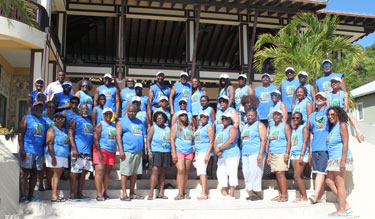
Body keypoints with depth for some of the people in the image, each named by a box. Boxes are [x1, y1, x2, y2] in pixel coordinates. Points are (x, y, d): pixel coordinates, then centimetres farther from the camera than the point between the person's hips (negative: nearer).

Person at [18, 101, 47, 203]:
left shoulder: (44, 122, 17)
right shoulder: (26, 118, 3)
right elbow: (21, 134, -4)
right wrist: (22, 150, -13)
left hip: (39, 152, 5)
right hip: (27, 151, -5)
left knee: (34, 173, 7)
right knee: (25, 173, -5)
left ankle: (31, 196, 12)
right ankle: (23, 196, -4)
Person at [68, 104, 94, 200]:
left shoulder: (89, 122, 21)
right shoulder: (75, 120, 0)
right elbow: (70, 135, -9)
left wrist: (91, 151, 18)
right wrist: (74, 149, -18)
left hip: (88, 152, 7)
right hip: (78, 151, -7)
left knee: (84, 172, 7)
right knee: (75, 172, -5)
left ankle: (79, 193, 13)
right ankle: (72, 194, 1)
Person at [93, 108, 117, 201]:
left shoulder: (114, 126, 16)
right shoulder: (100, 125, -2)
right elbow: (96, 139, -9)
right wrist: (99, 153, -16)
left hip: (112, 152, 6)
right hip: (101, 150, -5)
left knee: (107, 172, 5)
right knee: (100, 171, -10)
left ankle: (104, 192, 10)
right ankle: (99, 194, -10)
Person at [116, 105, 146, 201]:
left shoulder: (139, 122, 19)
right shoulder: (122, 122, 2)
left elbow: (143, 136, 22)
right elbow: (118, 135, -7)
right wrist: (121, 150, -16)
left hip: (138, 151, 6)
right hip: (127, 151, -6)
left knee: (135, 173, 8)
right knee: (125, 172, -5)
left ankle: (132, 193, 16)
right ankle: (124, 194, -1)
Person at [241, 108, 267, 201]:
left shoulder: (260, 125, 0)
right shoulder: (245, 127, 22)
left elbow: (263, 140, -10)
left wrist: (260, 154, -18)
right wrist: (242, 153, 15)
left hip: (256, 154, -7)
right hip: (245, 154, 7)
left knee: (255, 173, -10)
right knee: (247, 173, 3)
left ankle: (258, 194, -3)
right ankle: (253, 193, 10)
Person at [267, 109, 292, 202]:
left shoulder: (285, 126, 1)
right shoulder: (271, 128, 20)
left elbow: (289, 140, -7)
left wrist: (287, 153, -16)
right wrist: (268, 155, 14)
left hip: (282, 153, -6)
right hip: (273, 154, 6)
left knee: (280, 173, -14)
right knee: (277, 174, 4)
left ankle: (284, 195, -12)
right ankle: (280, 195, 7)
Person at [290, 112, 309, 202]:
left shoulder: (304, 128, -4)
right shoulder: (294, 129, 18)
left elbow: (305, 142, -12)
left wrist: (301, 155, -18)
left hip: (301, 154, -7)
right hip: (294, 154, 7)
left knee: (297, 176, -11)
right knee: (299, 176, 6)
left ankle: (305, 197, -5)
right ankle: (302, 196, 9)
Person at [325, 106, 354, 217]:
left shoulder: (342, 125, -8)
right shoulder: (332, 127, 18)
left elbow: (345, 143, -16)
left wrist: (343, 160, -22)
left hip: (340, 158, -9)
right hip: (333, 158, 9)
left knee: (339, 184, -6)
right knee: (329, 181, 8)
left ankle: (342, 210, 1)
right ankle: (346, 205, 14)